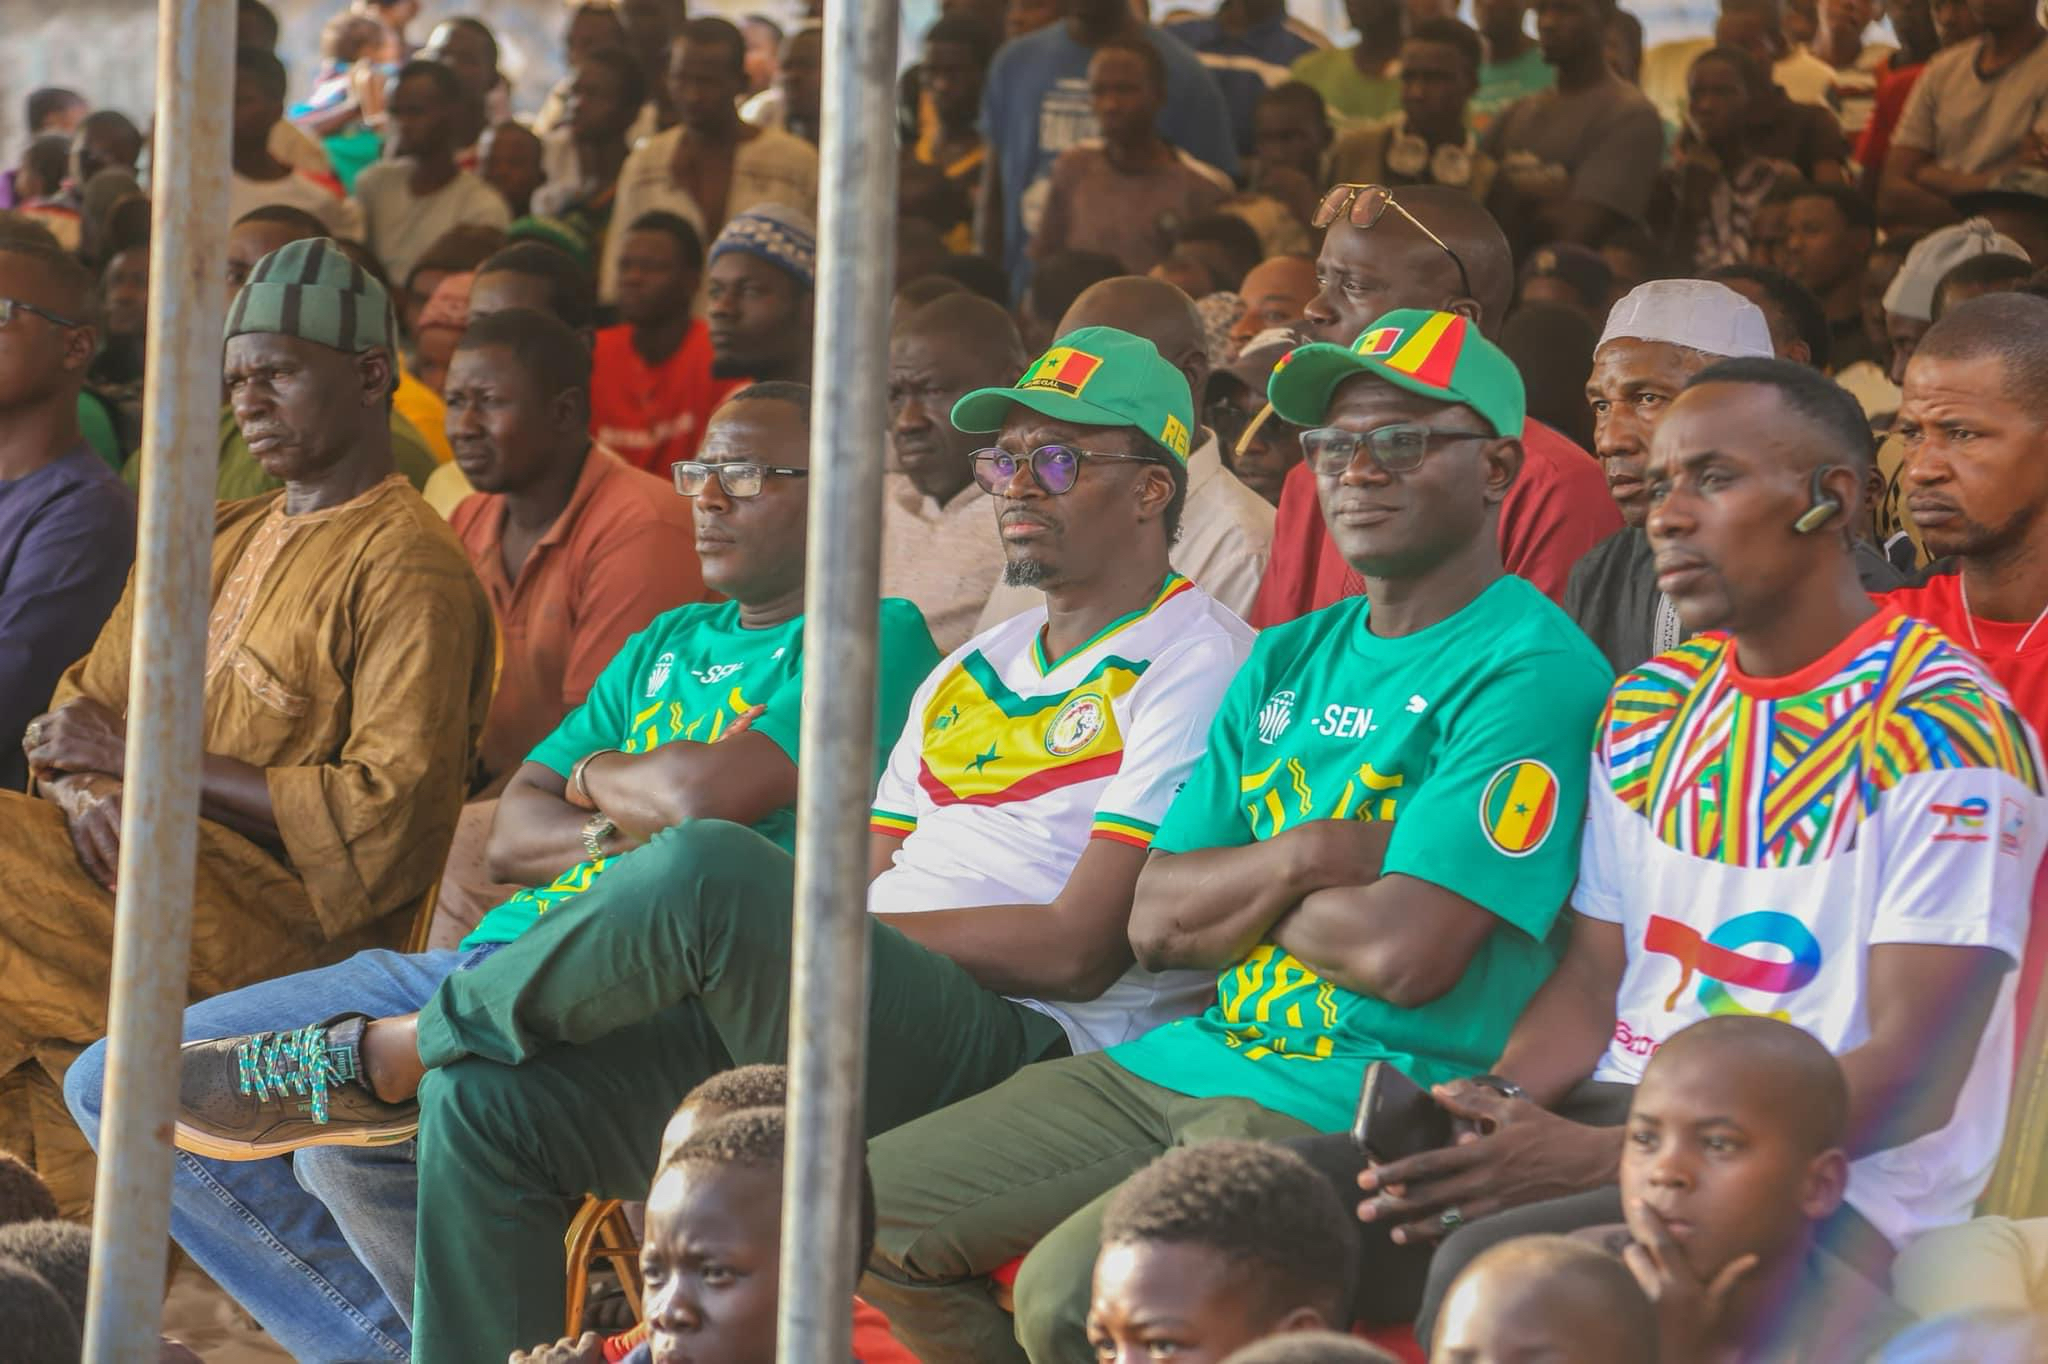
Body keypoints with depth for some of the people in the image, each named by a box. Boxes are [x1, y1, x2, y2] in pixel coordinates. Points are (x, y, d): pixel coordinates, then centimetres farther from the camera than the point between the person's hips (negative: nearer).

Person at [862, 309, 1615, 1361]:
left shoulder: (1531, 673, -10)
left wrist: (1236, 890, -2)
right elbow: (1155, 925, 9)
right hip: (1182, 1064, 9)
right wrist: (1303, 857, -11)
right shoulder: (1288, 663, 17)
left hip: (1357, 1105, -9)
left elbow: (1404, 952, -20)